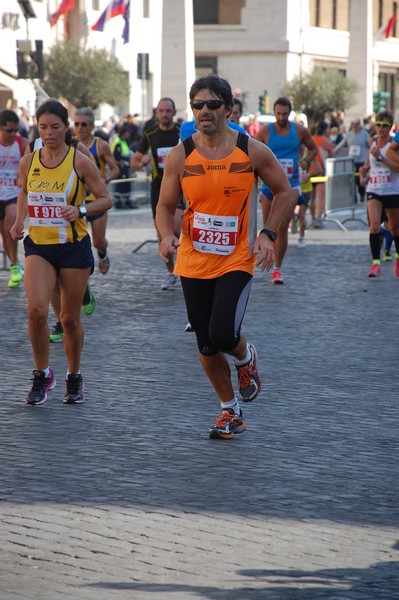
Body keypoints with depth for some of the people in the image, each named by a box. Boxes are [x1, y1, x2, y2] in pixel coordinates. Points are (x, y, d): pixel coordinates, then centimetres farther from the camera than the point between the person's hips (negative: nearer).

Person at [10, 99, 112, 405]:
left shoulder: (80, 161, -7)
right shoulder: (28, 161, 2)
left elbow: (106, 199, -2)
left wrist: (80, 210, -20)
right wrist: (19, 220, 4)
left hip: (74, 246, -2)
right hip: (38, 246, 2)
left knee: (70, 318, 6)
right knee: (36, 310, -17)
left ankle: (74, 377, 28)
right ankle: (42, 375, 2)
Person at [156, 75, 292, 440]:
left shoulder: (252, 151, -7)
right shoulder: (180, 156, -3)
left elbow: (284, 191, 5)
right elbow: (166, 206, 6)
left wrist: (268, 234, -7)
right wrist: (167, 236, -15)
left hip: (237, 260, -3)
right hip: (194, 262, 3)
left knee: (223, 334, -20)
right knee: (206, 346, 8)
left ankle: (247, 359, 18)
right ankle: (230, 412, 28)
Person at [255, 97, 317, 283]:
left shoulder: (300, 130, 2)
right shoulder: (265, 130, -1)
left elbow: (313, 149, 17)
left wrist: (306, 161, -2)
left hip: (290, 185, -1)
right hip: (269, 183, 1)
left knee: (282, 227, -13)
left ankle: (277, 269, -6)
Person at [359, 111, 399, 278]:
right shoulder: (373, 142, 6)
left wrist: (380, 157, -29)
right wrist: (364, 170, 4)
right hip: (374, 191, 3)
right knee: (374, 225, -18)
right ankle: (376, 263, -17)